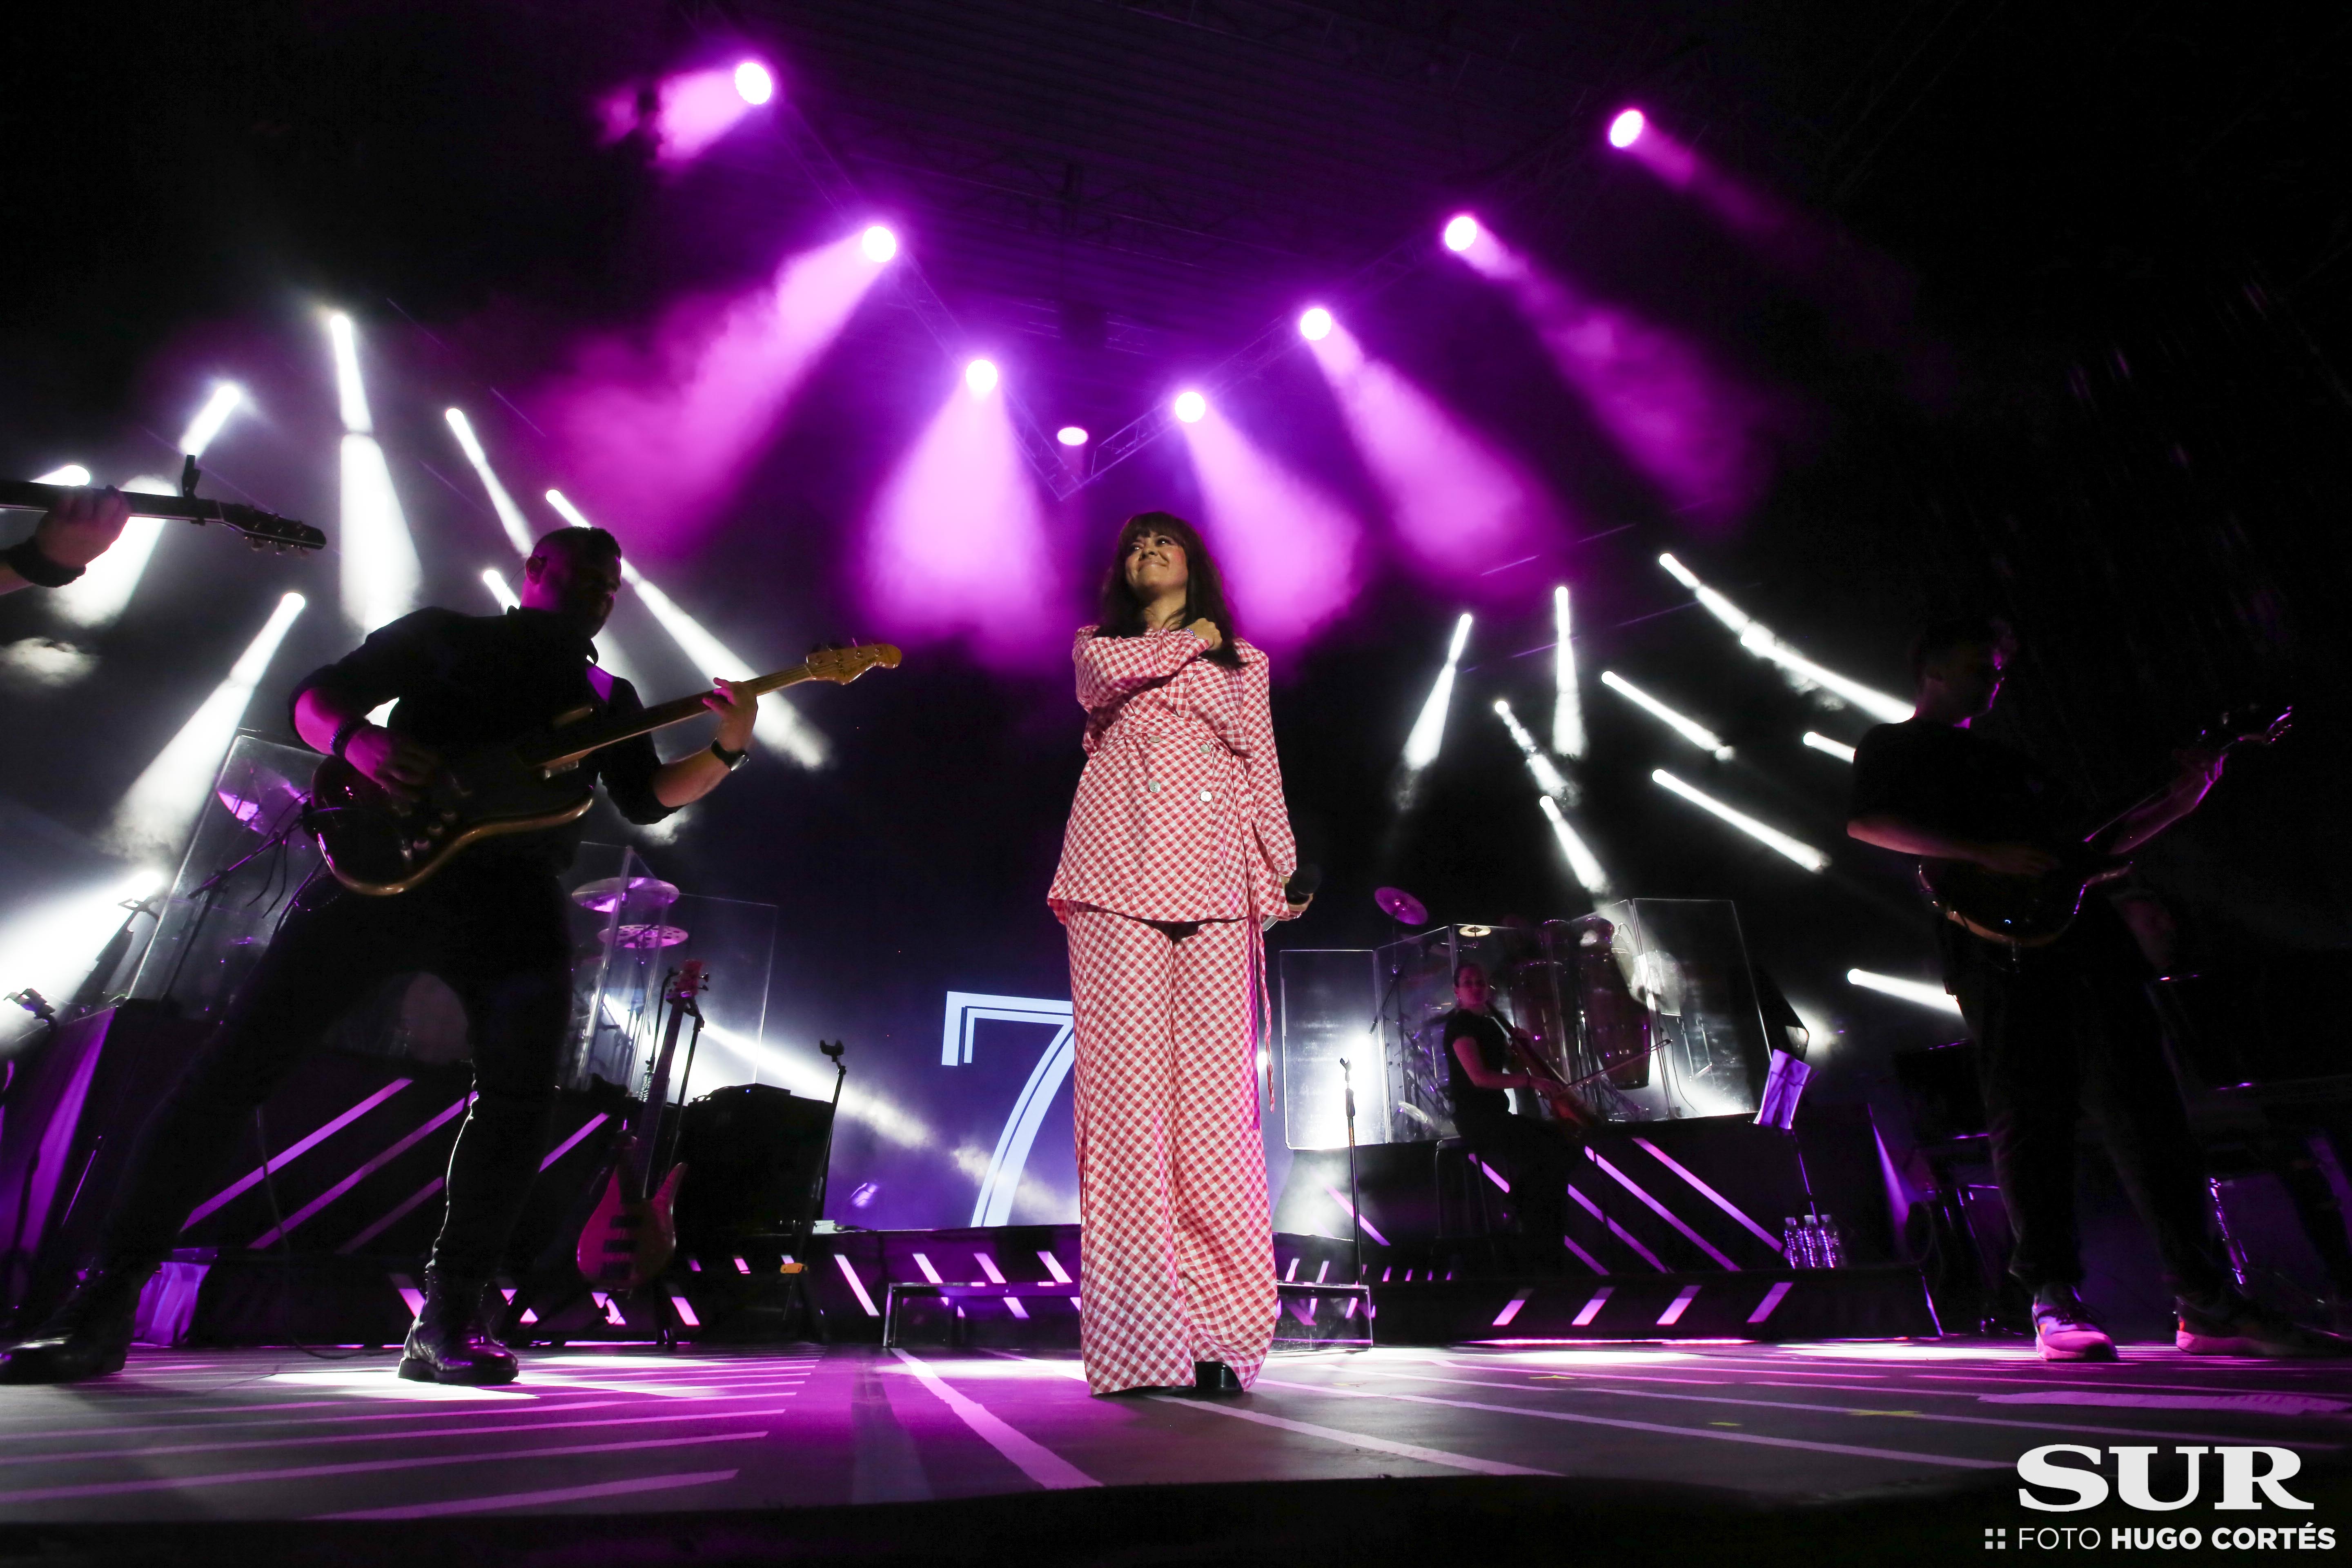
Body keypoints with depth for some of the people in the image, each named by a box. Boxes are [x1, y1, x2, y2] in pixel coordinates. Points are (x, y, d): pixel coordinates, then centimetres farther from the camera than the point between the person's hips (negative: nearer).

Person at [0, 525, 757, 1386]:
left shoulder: (609, 699, 23)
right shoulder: (441, 633, 19)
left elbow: (648, 798, 11)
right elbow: (315, 696, 12)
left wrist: (726, 750, -7)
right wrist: (359, 740, -12)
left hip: (512, 895, 1)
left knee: (520, 1095, -14)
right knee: (240, 1059, -6)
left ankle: (447, 1323, -4)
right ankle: (104, 1303, 7)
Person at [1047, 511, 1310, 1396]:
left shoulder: (1243, 662, 26)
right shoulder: (1098, 643, 24)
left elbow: (1261, 772, 18)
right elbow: (1113, 671, -2)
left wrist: (1278, 873, 6)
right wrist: (1190, 641, 14)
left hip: (1210, 883, 1)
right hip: (1122, 874, -1)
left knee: (1215, 1093, -9)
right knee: (1126, 1083, -10)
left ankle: (1219, 1335, -6)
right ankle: (1139, 1340, -7)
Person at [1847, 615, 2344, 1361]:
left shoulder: (2010, 760, 33)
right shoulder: (1894, 746, 9)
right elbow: (1867, 822, -10)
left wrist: (2176, 802, 22)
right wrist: (1986, 855, -16)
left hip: (2085, 937, 7)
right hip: (1999, 947, -7)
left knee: (2147, 1108, 2)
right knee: (2029, 1117, -10)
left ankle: (2208, 1304, 7)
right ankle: (2057, 1304, -6)